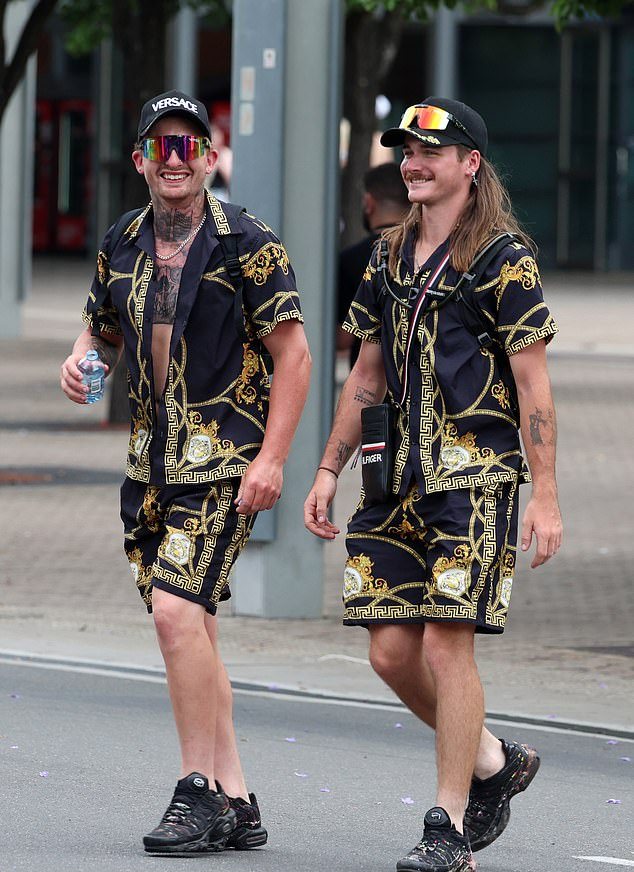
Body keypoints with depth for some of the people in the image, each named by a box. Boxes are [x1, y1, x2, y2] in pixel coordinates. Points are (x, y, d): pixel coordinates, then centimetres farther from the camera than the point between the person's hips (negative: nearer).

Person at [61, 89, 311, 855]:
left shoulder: (248, 247, -8)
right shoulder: (122, 247, 10)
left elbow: (293, 354, -8)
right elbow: (103, 331, 24)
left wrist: (270, 459, -16)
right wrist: (81, 359, -1)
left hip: (224, 459, -7)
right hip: (153, 461, 7)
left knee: (178, 610, -19)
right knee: (191, 627, 8)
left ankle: (198, 791, -13)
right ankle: (235, 803, 14)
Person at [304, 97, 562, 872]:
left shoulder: (505, 260, -5)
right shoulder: (389, 258, 14)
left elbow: (532, 385, -7)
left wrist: (545, 497, -11)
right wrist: (328, 472, 16)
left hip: (477, 474, -6)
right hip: (400, 478, 6)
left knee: (447, 642, -11)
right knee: (391, 650, 2)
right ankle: (493, 761, 24)